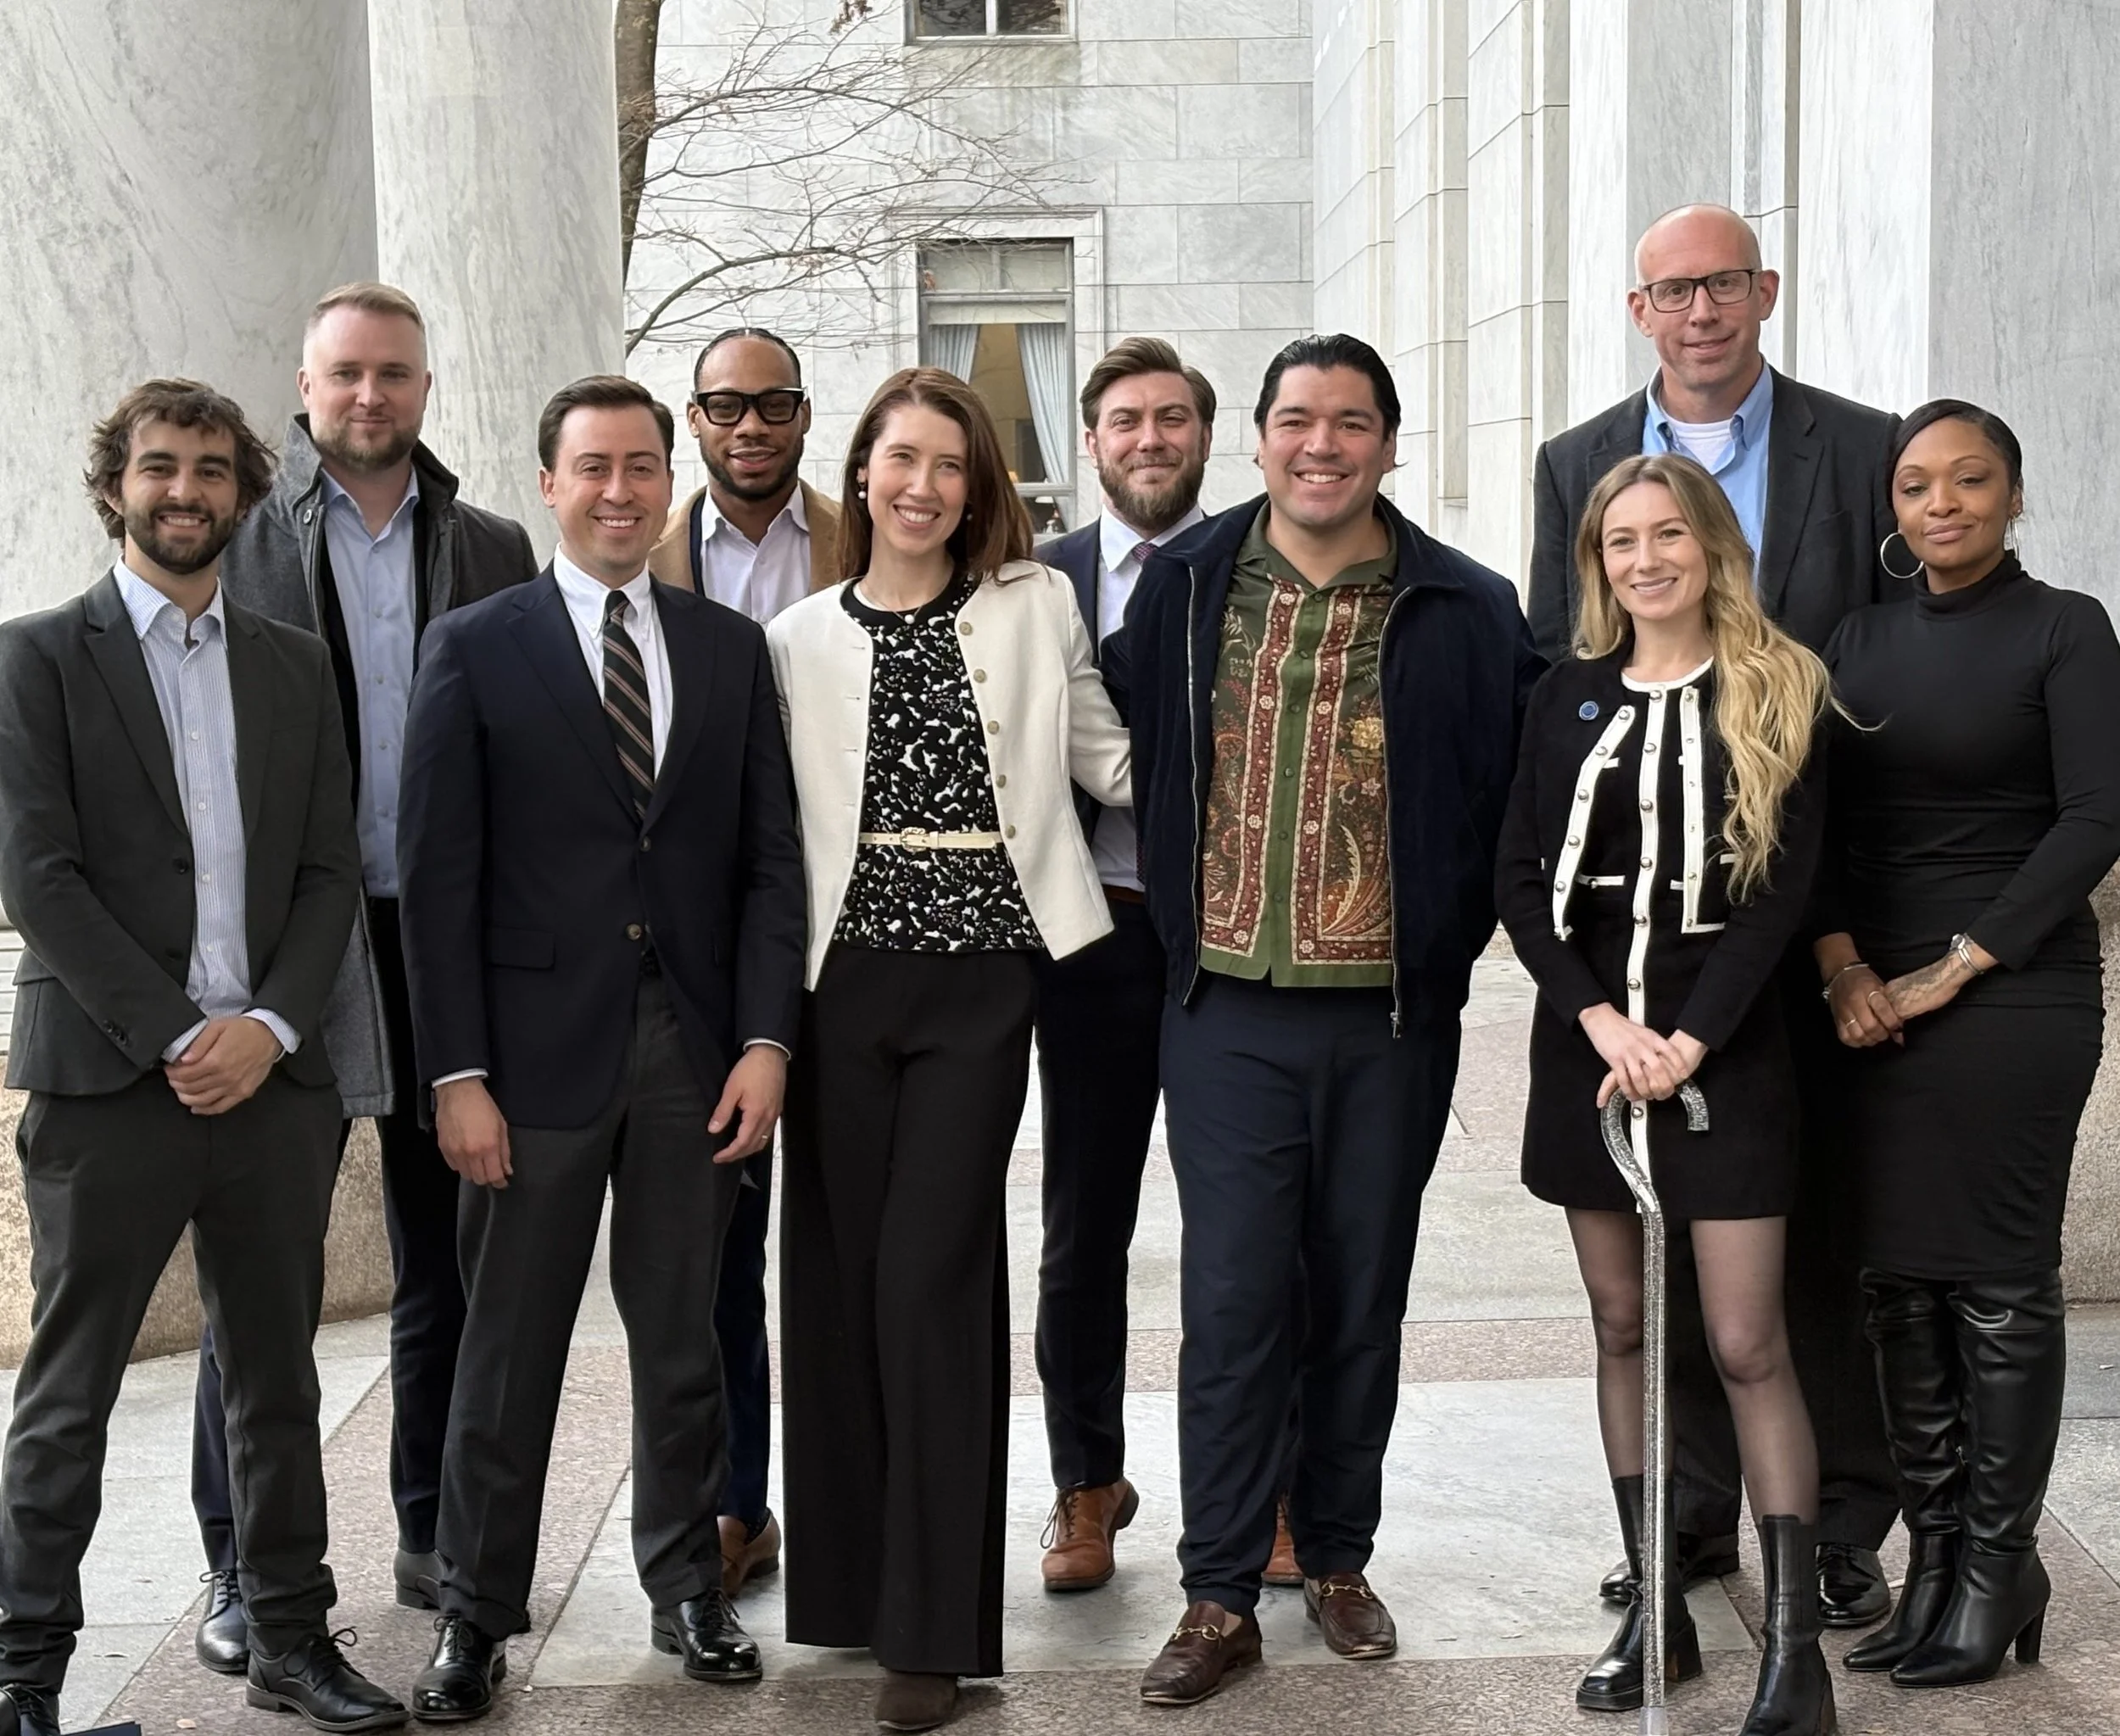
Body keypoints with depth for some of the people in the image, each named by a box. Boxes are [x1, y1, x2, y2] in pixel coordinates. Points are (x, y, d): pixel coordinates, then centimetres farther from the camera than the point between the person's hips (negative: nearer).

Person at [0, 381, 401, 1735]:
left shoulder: (296, 664, 13)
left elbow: (330, 870, 8)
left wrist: (268, 1027, -7)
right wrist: (175, 1038, -13)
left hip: (272, 1077, 4)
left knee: (278, 1381, 11)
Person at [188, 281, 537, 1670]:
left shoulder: (494, 552, 8)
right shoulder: (243, 541, 1)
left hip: (450, 938, 3)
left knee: (447, 1264, 11)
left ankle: (435, 1537, 25)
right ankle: (244, 1568, 17)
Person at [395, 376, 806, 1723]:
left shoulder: (730, 647, 8)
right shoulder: (475, 649, 0)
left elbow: (770, 857, 6)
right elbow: (439, 876, -3)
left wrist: (767, 1039, -3)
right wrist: (457, 1075, -9)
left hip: (696, 1051, 2)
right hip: (538, 1046, -2)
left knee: (683, 1340, 12)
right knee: (508, 1347, 6)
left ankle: (688, 1586, 27)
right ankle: (478, 1616, 19)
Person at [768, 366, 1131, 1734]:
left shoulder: (1035, 608, 5)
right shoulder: (800, 639, 7)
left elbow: (1111, 765, 11)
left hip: (981, 974, -2)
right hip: (843, 977, 2)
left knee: (933, 1278, -6)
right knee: (842, 1274, 6)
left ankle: (934, 1625, 5)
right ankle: (853, 1572, 23)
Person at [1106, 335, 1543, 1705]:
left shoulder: (1466, 611, -2)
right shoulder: (1185, 584, 2)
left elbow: (1516, 781, 4)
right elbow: (1122, 747, 9)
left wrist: (1460, 927, 1)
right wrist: (1179, 918, 8)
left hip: (1394, 1014, 0)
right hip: (1229, 1010, 0)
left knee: (1364, 1295, 11)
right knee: (1234, 1300, 0)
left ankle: (1338, 1556, 28)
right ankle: (1222, 1596, 10)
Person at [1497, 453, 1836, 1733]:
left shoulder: (1779, 694, -1)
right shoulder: (1571, 697, 8)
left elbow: (1784, 889, -7)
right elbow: (1521, 880, 3)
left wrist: (1688, 1040, -15)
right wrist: (1599, 1019, -11)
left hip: (1722, 1040, -4)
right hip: (1587, 1037, 4)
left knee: (1747, 1346, -7)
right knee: (1622, 1327, 8)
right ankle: (1657, 1613, 18)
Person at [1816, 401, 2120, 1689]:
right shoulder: (1863, 640, 13)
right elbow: (1820, 817, 10)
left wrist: (1956, 967, -13)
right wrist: (1841, 962, -6)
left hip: (2013, 991, -4)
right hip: (1871, 996, 5)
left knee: (1998, 1280, 0)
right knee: (1901, 1280, 6)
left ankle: (1999, 1567, 11)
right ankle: (1934, 1553, 16)